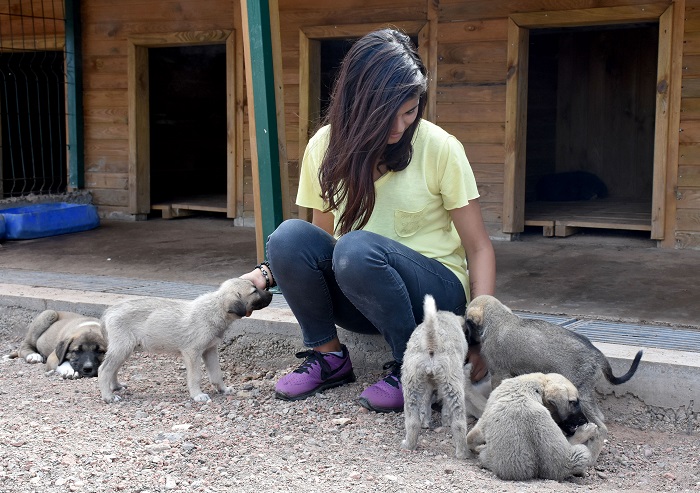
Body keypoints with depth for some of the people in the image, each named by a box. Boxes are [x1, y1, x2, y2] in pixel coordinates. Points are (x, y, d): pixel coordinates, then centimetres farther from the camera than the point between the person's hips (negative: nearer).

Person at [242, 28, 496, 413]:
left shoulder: (439, 148, -13)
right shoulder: (326, 146, -3)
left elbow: (479, 248, -9)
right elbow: (324, 237, 9)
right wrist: (271, 273, -10)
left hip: (435, 291, -3)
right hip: (358, 300, 4)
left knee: (356, 248, -34)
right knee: (289, 236, -24)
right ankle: (329, 357, -6)